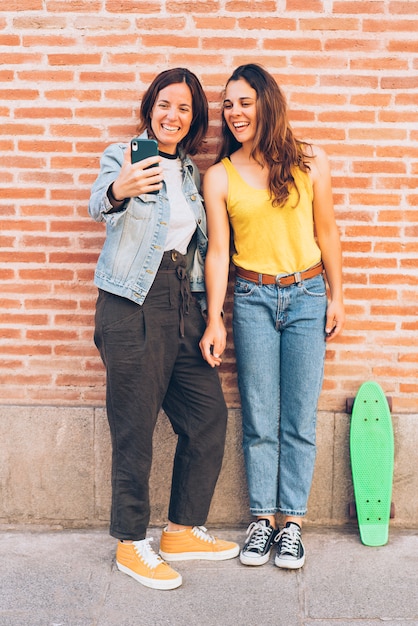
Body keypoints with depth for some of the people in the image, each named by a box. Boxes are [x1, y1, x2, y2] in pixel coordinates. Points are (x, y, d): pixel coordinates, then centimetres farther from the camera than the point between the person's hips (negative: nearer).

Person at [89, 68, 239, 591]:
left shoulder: (190, 171, 17)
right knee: (135, 426, -3)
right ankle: (130, 543, 12)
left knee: (208, 413, 7)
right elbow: (97, 205, -22)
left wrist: (207, 315, 14)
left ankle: (182, 531, 21)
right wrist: (117, 192, -46)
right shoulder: (123, 155, -1)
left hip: (183, 301, 7)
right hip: (133, 303, -6)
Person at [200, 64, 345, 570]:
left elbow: (327, 233, 6)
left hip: (306, 296, 0)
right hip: (252, 299, 0)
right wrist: (214, 320, -6)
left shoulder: (310, 162, 0)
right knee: (259, 419, 5)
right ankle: (262, 519, 19)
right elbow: (217, 250, -2)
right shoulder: (219, 176, 0)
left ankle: (292, 522, 16)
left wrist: (336, 297, 5)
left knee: (299, 419, 4)